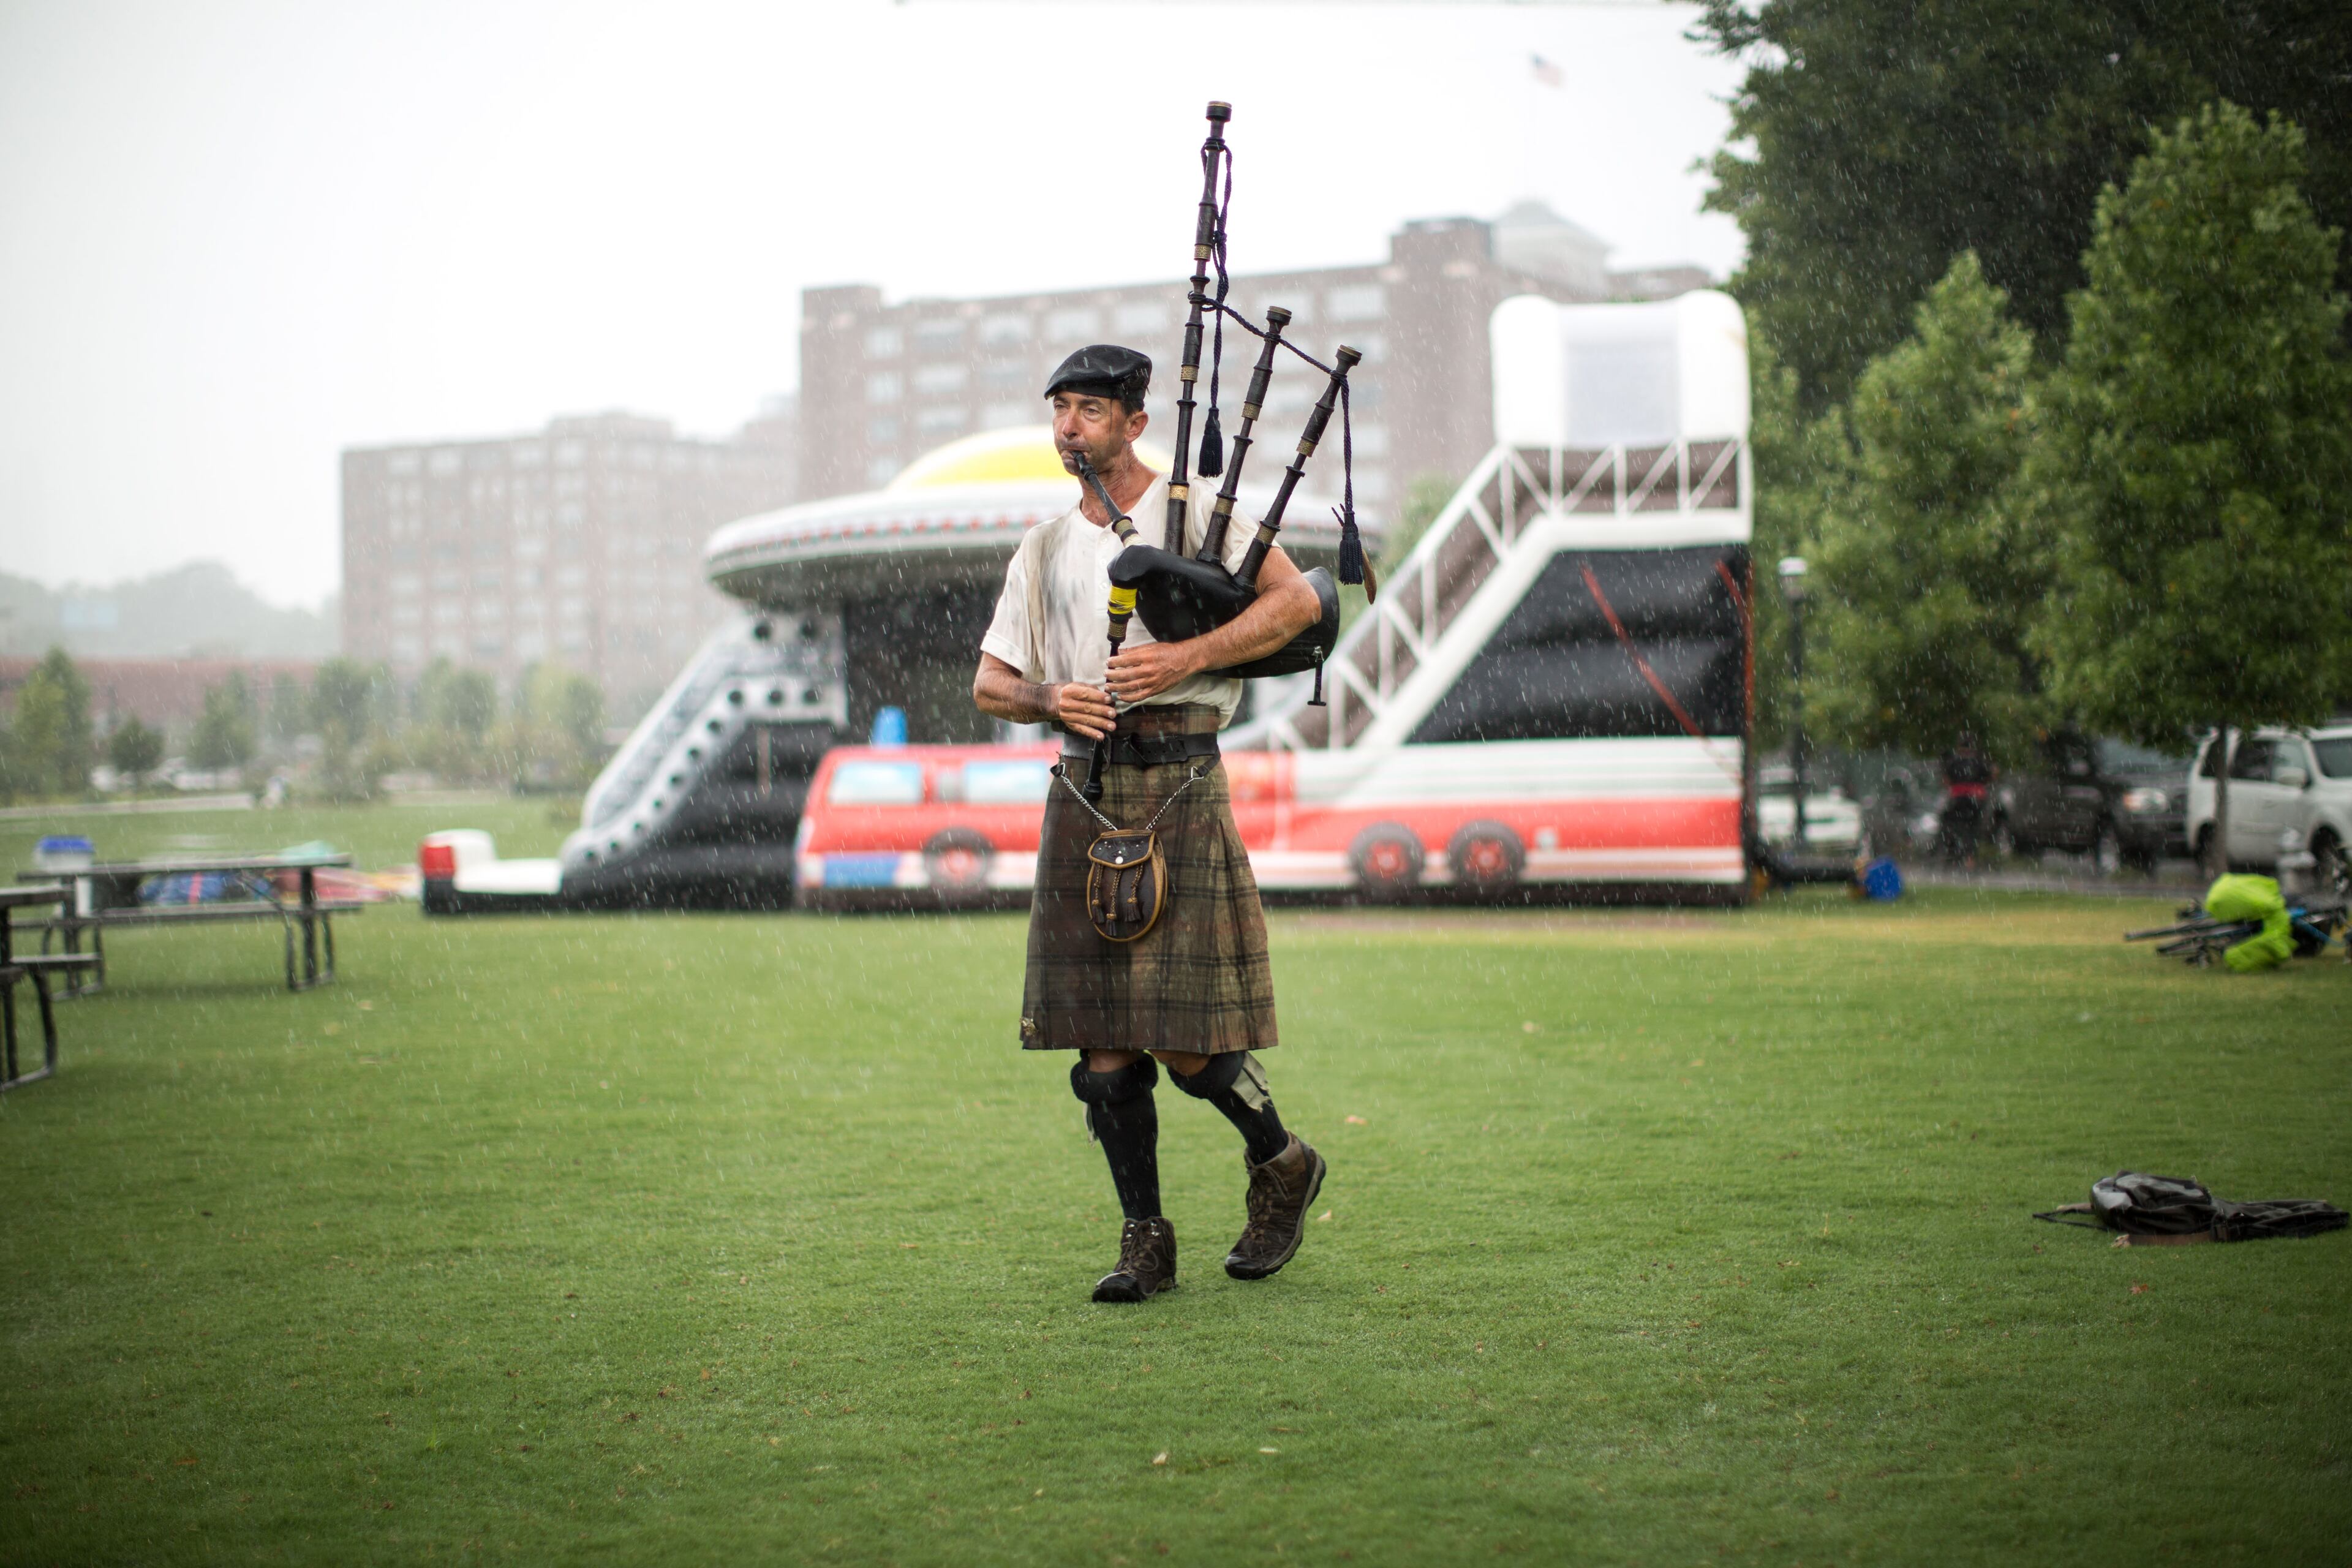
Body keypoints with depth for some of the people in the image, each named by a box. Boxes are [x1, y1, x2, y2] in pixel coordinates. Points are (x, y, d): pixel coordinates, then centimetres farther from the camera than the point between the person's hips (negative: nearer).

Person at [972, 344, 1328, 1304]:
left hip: (1178, 786, -5)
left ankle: (1282, 1164, 19)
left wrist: (1186, 659, -18)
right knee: (1103, 1044, 2)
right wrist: (1049, 699, -6)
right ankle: (1145, 1241, 11)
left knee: (1187, 1037, -7)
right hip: (1082, 793, 5)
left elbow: (1297, 600, -9)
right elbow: (989, 685, 16)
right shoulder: (1044, 552, 17)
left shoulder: (1194, 514, 2)